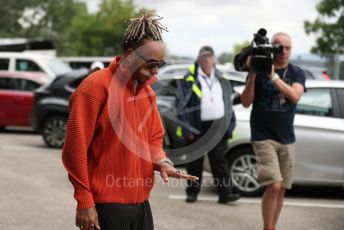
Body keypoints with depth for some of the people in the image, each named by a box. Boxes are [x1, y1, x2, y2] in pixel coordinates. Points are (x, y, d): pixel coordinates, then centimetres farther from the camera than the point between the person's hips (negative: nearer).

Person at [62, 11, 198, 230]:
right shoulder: (96, 87, -13)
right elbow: (75, 147, -14)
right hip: (106, 205, -8)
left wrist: (161, 162, -2)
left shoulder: (148, 92, 11)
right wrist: (85, 202, -14)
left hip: (141, 202, 8)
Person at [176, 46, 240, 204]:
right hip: (197, 127, -2)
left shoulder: (221, 79, 12)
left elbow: (228, 104, 15)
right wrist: (187, 128, -11)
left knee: (219, 161, 0)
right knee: (195, 162, 7)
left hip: (218, 127, 3)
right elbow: (182, 104, -4)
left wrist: (229, 126, 8)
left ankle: (225, 193, -2)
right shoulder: (190, 79, -2)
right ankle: (192, 192, 19)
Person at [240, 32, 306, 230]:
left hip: (287, 139, 3)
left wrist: (273, 76, -20)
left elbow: (295, 96, -15)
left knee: (281, 189, 7)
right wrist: (252, 75, -17)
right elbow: (246, 102, -5)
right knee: (274, 186, -16)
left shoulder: (297, 73, 4)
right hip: (263, 137, -3)